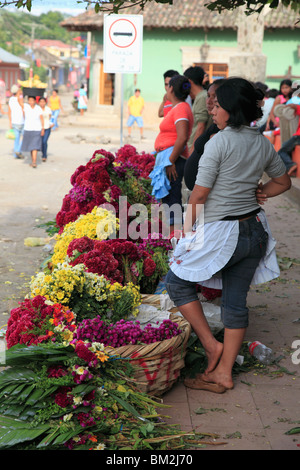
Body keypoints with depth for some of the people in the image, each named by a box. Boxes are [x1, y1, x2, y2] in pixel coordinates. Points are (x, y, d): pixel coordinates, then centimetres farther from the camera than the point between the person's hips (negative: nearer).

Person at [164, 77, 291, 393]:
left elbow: (199, 194, -13)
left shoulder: (219, 142, -15)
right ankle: (223, 373, 20)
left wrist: (187, 230, -1)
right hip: (255, 230, 7)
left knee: (177, 281, 12)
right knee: (236, 300, 12)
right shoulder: (263, 143, 6)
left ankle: (211, 343, 11)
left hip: (220, 233, -7)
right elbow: (283, 182, 21)